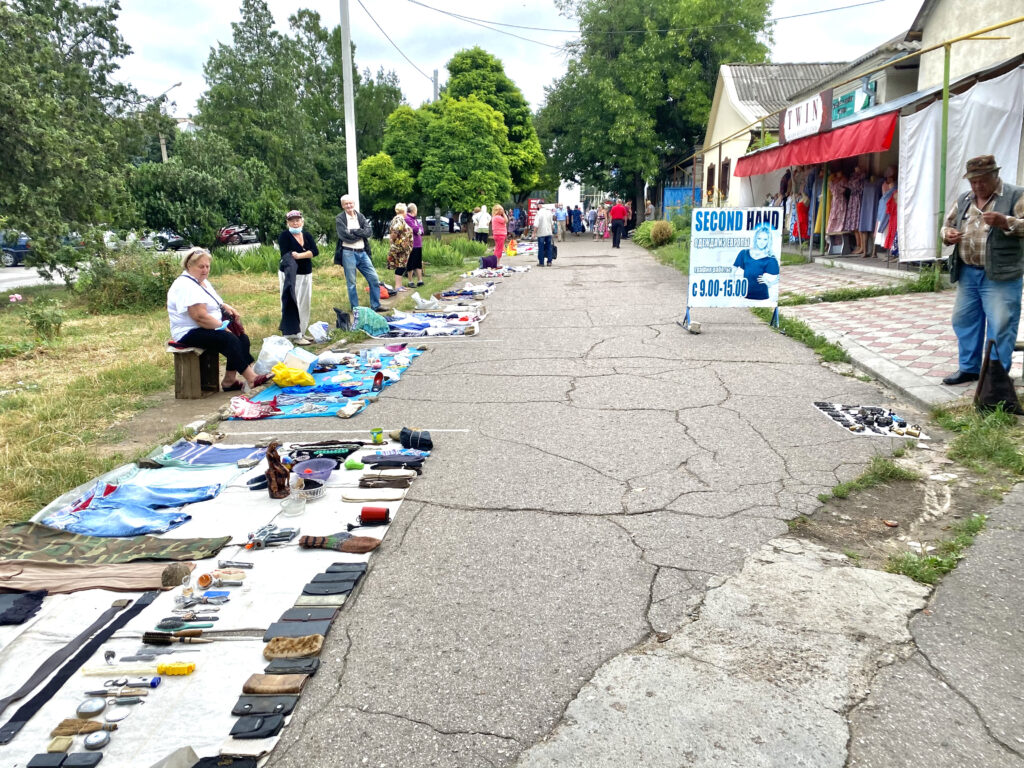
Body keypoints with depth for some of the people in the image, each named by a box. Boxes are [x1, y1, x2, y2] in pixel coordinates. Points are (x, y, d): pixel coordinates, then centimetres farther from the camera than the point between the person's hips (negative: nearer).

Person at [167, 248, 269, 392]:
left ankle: (229, 381, -11)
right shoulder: (186, 286, -19)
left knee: (243, 338, -9)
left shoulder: (202, 281, 14)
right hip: (190, 334, -10)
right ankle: (250, 379, -25)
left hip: (211, 327, 10)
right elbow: (200, 316, -27)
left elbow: (213, 303, 30)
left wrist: (226, 307, 8)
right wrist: (223, 326, -18)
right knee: (230, 340, -28)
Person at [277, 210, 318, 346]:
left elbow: (315, 251, -6)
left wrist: (299, 255, -19)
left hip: (306, 274, 6)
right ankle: (294, 336, -5)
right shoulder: (284, 236, -8)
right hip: (291, 276, -6)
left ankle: (300, 333, 19)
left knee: (304, 305, 10)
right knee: (292, 305, -8)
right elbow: (286, 256, -20)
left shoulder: (307, 236, 8)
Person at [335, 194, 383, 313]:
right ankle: (355, 309, 13)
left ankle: (375, 306, 12)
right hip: (348, 253, -4)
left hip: (362, 253, 4)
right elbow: (345, 235, -14)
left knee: (374, 279, 1)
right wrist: (361, 233, -5)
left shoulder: (360, 216, 11)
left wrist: (354, 231, -12)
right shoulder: (340, 218, -1)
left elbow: (369, 232, -3)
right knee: (351, 283, 3)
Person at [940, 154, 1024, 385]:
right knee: (964, 320, 12)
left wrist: (1004, 222, -26)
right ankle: (969, 368, 25)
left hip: (1000, 275, -6)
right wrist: (948, 234, 0)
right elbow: (947, 225, 22)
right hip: (967, 273, 6)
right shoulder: (963, 200, 15)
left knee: (1000, 326, -5)